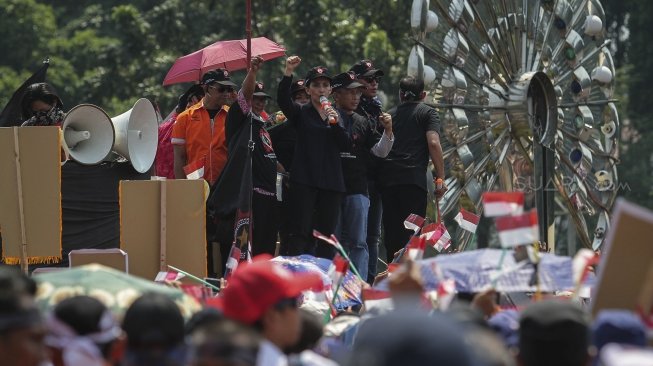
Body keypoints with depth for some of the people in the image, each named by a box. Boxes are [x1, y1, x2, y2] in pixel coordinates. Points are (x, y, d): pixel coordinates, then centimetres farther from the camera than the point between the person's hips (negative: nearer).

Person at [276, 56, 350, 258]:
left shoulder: (337, 114, 17)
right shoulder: (301, 113, 7)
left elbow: (345, 145, 4)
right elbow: (282, 99, -14)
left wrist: (335, 123, -13)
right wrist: (288, 73, -27)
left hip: (331, 181, 4)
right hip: (304, 180, -4)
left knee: (327, 235, 3)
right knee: (300, 233, -12)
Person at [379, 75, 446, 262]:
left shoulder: (389, 114, 21)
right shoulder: (427, 113, 8)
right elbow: (433, 143, -6)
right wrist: (440, 178, -4)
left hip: (387, 178, 4)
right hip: (413, 177, -4)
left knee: (392, 231, 7)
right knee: (412, 232, -6)